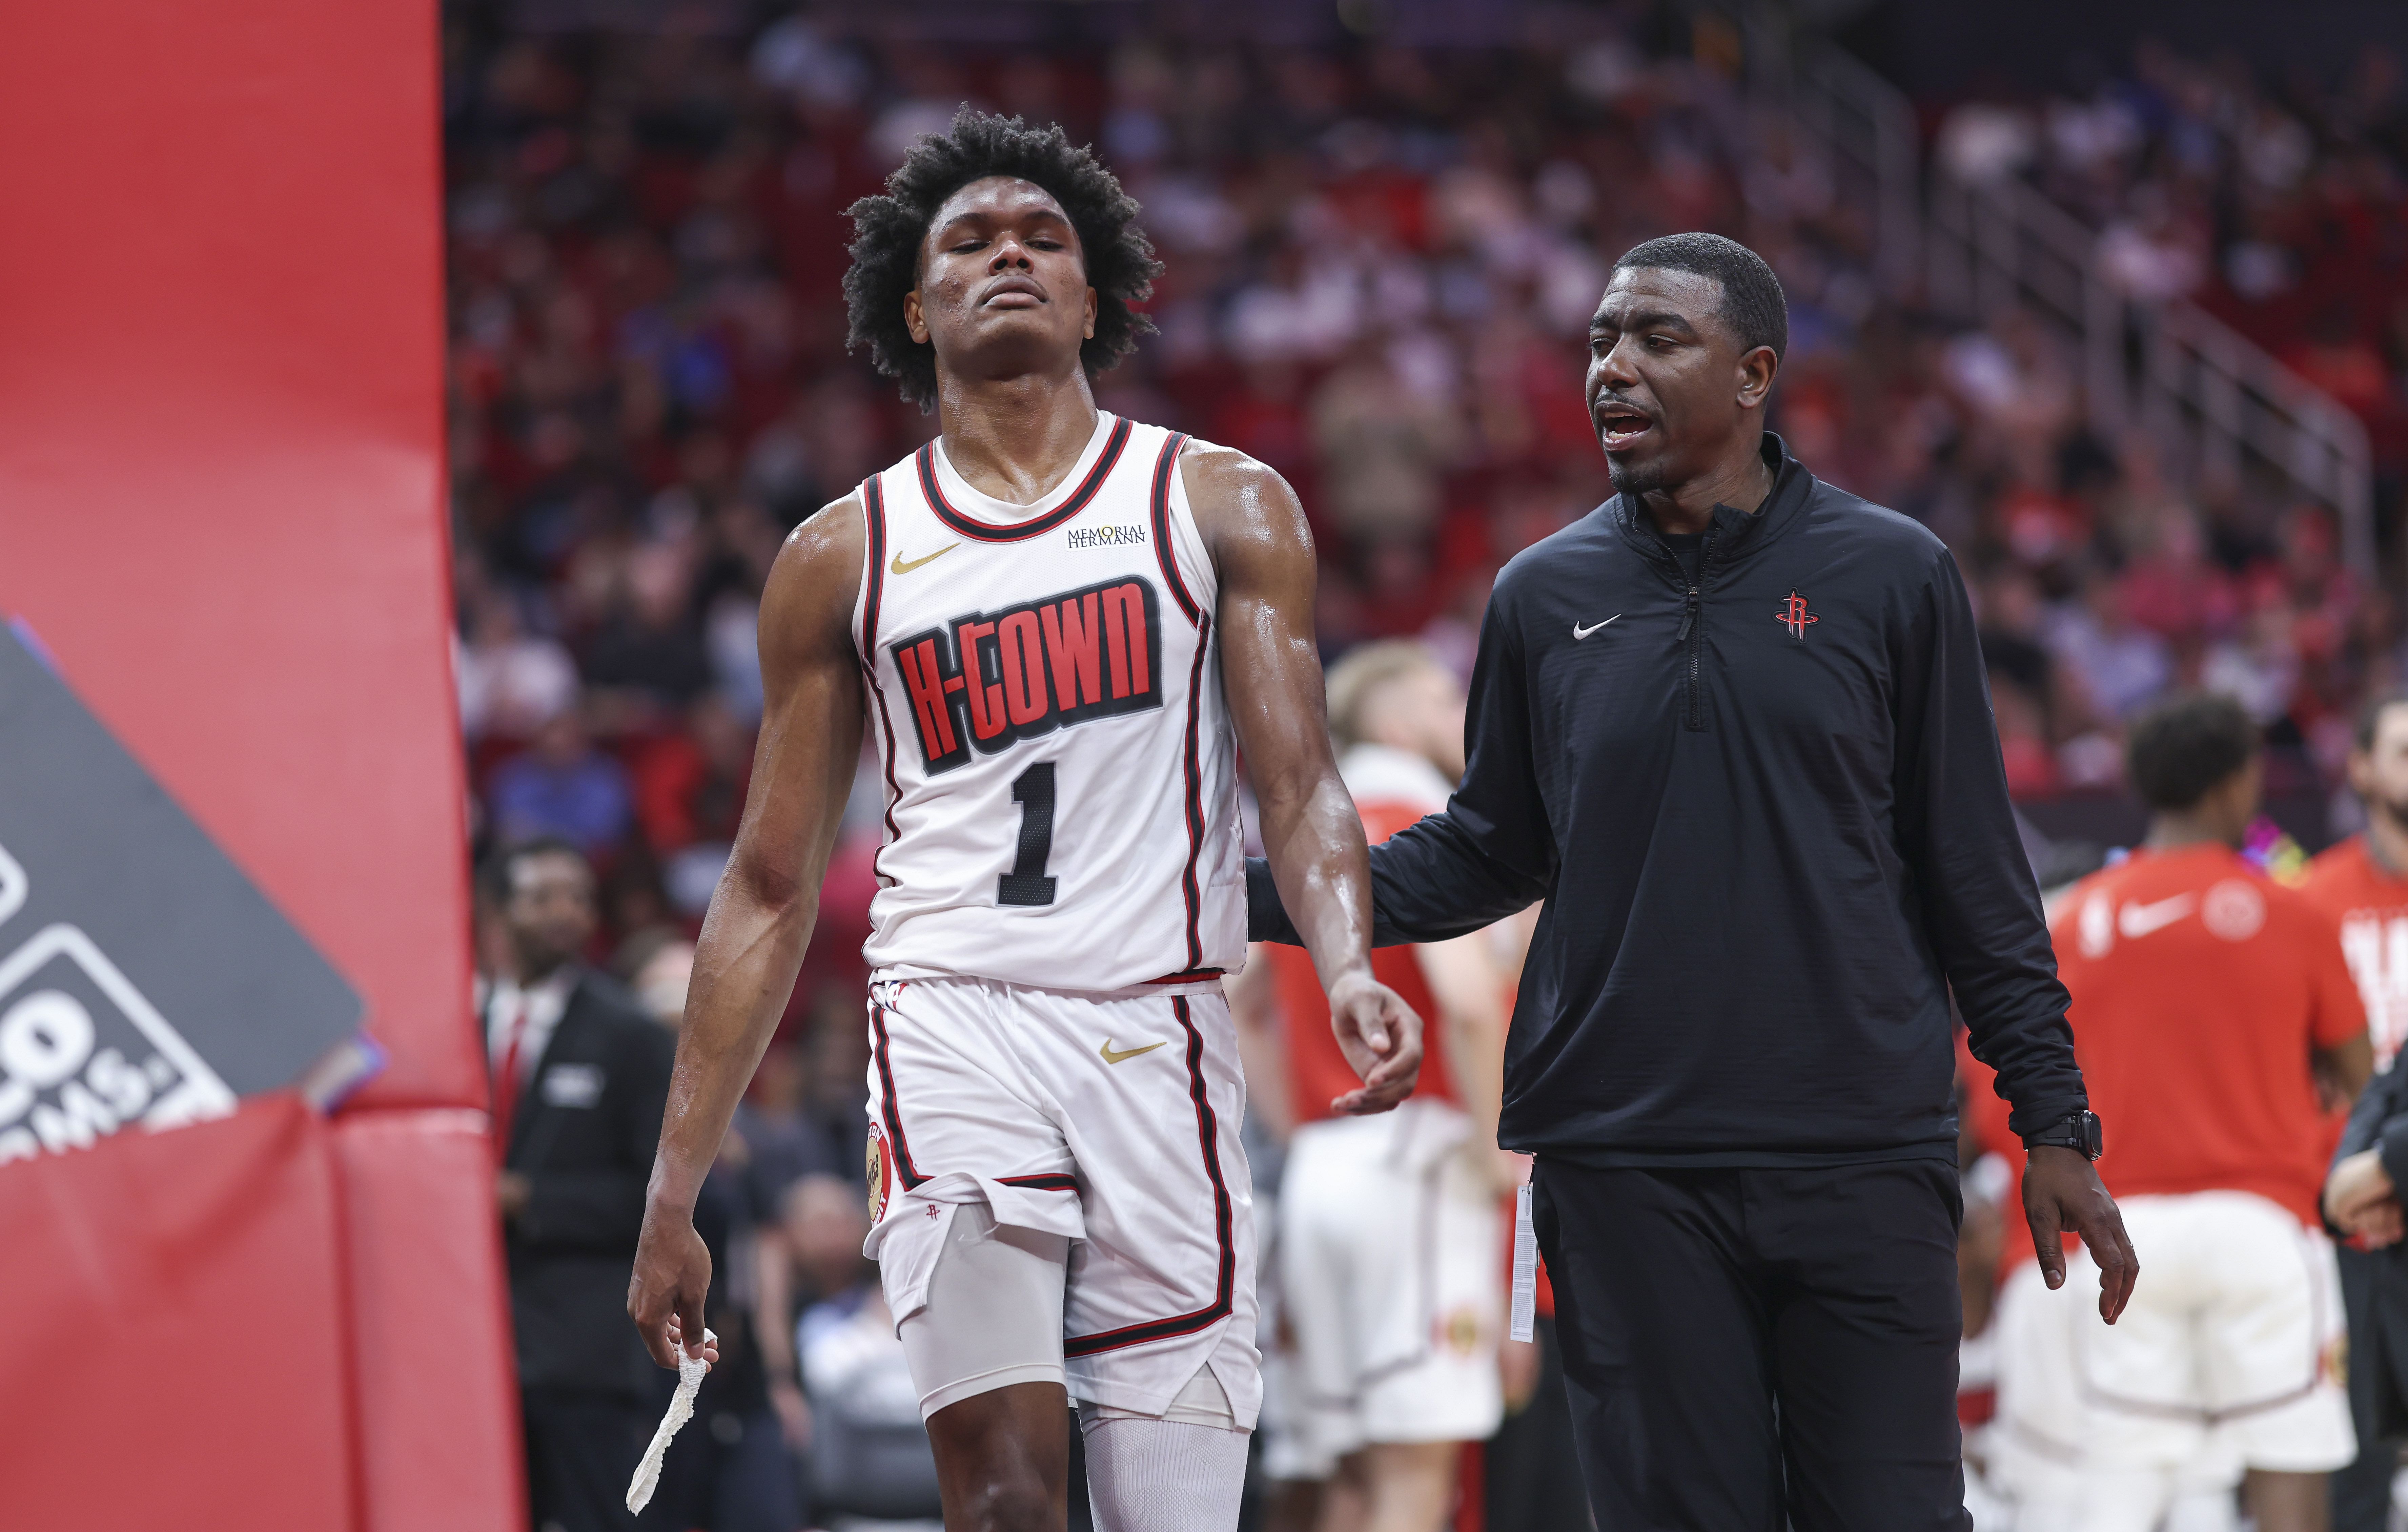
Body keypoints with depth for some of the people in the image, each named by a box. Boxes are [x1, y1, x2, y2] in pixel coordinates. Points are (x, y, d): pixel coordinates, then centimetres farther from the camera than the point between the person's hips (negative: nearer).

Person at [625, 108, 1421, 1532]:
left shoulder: (1221, 506, 11)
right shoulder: (845, 556, 13)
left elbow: (1301, 787, 1)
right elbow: (771, 890, 16)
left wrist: (1349, 969, -21)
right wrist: (674, 1193, 11)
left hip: (1161, 1039, 0)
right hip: (954, 1024, 0)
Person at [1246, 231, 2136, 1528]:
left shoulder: (1892, 577, 3)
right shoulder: (1545, 595, 9)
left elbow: (1976, 874, 5)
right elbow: (1490, 852, 16)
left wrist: (2053, 1124, 2)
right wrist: (1259, 897, 4)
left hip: (1864, 1163, -2)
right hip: (1624, 1169, 2)